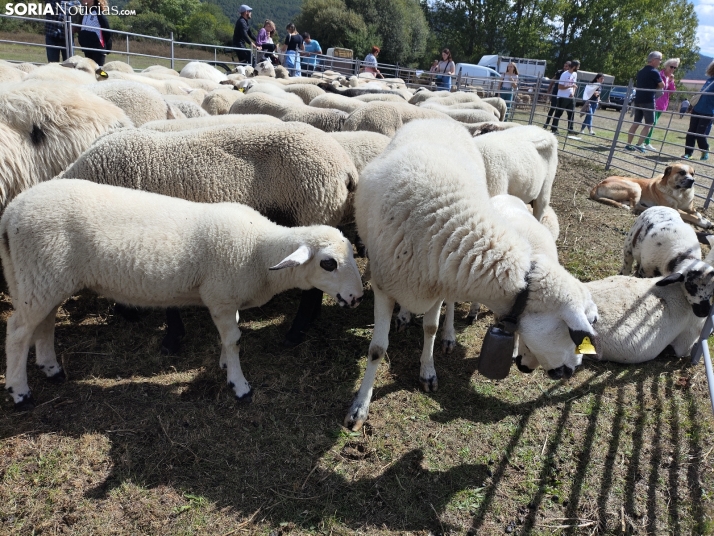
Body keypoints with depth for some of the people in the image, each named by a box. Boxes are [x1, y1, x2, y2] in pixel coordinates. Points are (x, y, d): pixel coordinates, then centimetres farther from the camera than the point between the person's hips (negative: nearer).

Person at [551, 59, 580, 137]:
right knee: (558, 113, -2)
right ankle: (554, 129, 5)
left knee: (571, 113, 8)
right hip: (563, 97, -8)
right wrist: (570, 86, -22)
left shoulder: (575, 74, 9)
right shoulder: (564, 75, -15)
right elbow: (560, 87, -17)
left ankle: (570, 130, 14)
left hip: (571, 97, 8)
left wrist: (573, 92, -1)